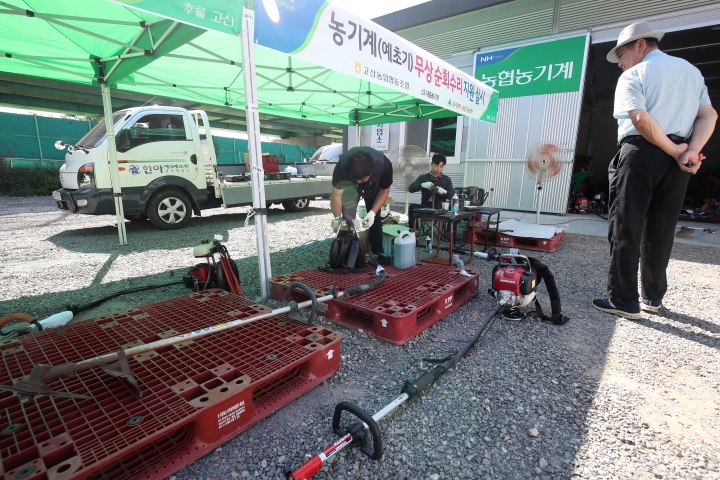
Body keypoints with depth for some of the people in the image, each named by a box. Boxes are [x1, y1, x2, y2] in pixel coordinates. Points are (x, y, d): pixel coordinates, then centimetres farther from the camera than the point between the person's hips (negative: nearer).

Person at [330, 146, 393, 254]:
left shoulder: (384, 165, -39)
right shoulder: (342, 166, -41)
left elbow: (384, 190, -20)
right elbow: (336, 195, -29)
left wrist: (373, 212, -30)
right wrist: (337, 219, -39)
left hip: (373, 185, 1)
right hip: (349, 184, -1)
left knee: (375, 219, 2)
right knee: (348, 219, -14)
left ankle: (378, 253, 15)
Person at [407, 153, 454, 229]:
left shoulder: (446, 179, 10)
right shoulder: (423, 177, 9)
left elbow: (452, 195, -2)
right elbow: (410, 188, -5)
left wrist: (444, 192, -24)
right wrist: (422, 185, -24)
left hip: (441, 209, 0)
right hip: (425, 208, 0)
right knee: (412, 207, -27)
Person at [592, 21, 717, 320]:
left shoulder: (633, 75, -1)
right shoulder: (692, 71, 20)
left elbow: (641, 120, -16)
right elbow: (708, 116, 8)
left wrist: (675, 151, -6)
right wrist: (691, 151, -5)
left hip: (641, 153, -6)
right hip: (676, 158, 7)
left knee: (625, 228, -3)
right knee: (661, 229, 11)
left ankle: (624, 300, -1)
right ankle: (653, 297, 19)